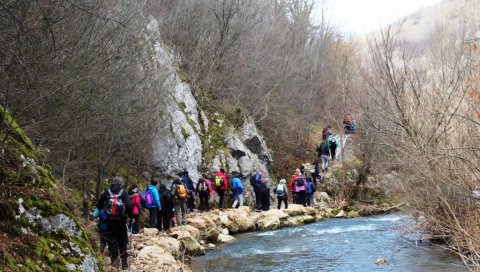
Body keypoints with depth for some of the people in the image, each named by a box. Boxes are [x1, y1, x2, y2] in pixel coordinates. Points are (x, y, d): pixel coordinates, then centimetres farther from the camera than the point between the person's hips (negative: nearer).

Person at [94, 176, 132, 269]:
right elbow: (129, 205, -10)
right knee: (123, 241, 8)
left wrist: (96, 213, 29)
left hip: (110, 220, 1)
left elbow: (99, 204, 13)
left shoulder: (106, 192, 4)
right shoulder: (123, 193, -1)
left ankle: (114, 260, -2)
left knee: (112, 240, 10)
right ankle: (124, 263, 8)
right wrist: (131, 216, 1)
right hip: (121, 220, -1)